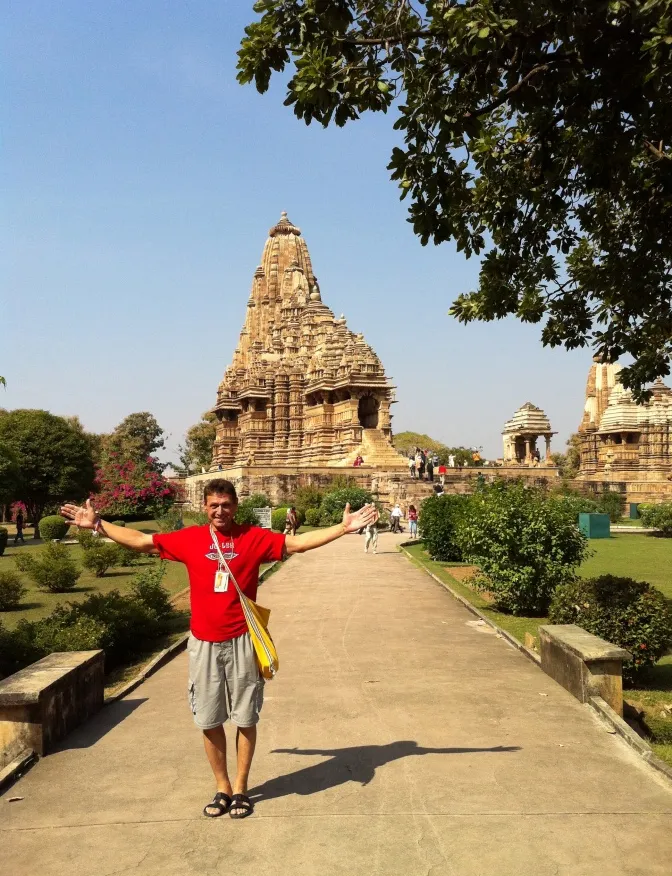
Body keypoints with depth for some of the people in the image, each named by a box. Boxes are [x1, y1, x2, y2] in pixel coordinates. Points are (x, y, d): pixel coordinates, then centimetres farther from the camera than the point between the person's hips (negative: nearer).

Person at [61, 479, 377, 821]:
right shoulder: (189, 539, 0)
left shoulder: (254, 537, -4)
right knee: (209, 721, 11)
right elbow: (140, 541, 8)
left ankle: (240, 788, 27)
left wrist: (343, 527, -15)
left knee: (245, 718, 9)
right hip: (204, 644, 2)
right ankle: (222, 788, 29)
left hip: (242, 642, -1)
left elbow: (298, 542, -6)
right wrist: (97, 524, 7)